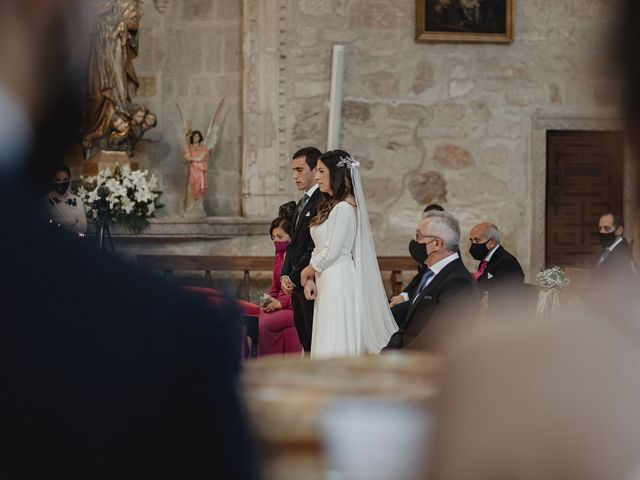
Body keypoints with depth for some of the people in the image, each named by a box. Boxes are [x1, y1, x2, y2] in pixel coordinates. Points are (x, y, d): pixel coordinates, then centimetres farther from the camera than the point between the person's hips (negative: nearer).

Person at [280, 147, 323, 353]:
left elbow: (316, 247, -18)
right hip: (298, 288, 9)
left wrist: (294, 278, -12)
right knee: (307, 345, 8)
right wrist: (285, 275, 6)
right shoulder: (302, 203, 20)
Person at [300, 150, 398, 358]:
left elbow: (331, 251, -16)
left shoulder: (344, 208, -14)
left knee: (337, 344, -7)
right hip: (327, 283, 9)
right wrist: (311, 279, 3)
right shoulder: (330, 206, 15)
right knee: (328, 343, 9)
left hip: (339, 283, -9)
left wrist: (308, 271, 0)